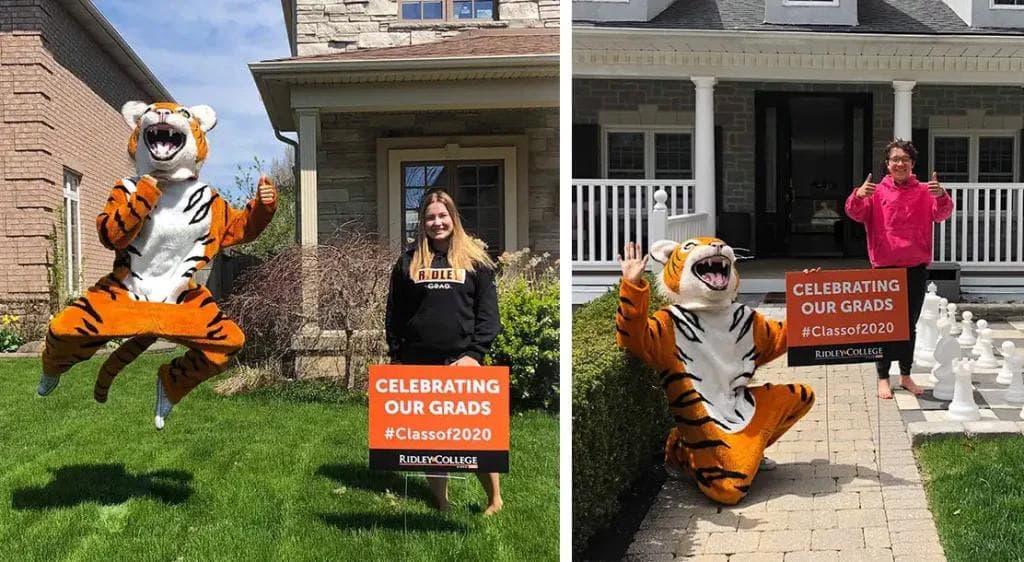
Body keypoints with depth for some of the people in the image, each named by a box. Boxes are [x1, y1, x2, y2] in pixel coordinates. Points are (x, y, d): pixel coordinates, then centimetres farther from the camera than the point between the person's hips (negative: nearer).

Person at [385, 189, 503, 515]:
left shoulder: (475, 259, 4)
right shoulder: (409, 261, 9)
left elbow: (488, 311, 0)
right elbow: (394, 314, 11)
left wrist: (475, 353, -9)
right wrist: (396, 357, 6)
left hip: (462, 361, -2)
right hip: (419, 363, 3)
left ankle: (495, 499, 12)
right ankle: (441, 504, 17)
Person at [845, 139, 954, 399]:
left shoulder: (924, 192, 2)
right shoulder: (877, 192, -2)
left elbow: (941, 214, -11)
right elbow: (856, 213, -13)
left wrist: (941, 196, -32)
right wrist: (859, 196, -34)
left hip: (916, 267, 2)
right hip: (885, 267, -2)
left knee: (910, 325, 13)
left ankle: (905, 375, 25)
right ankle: (883, 378, 12)